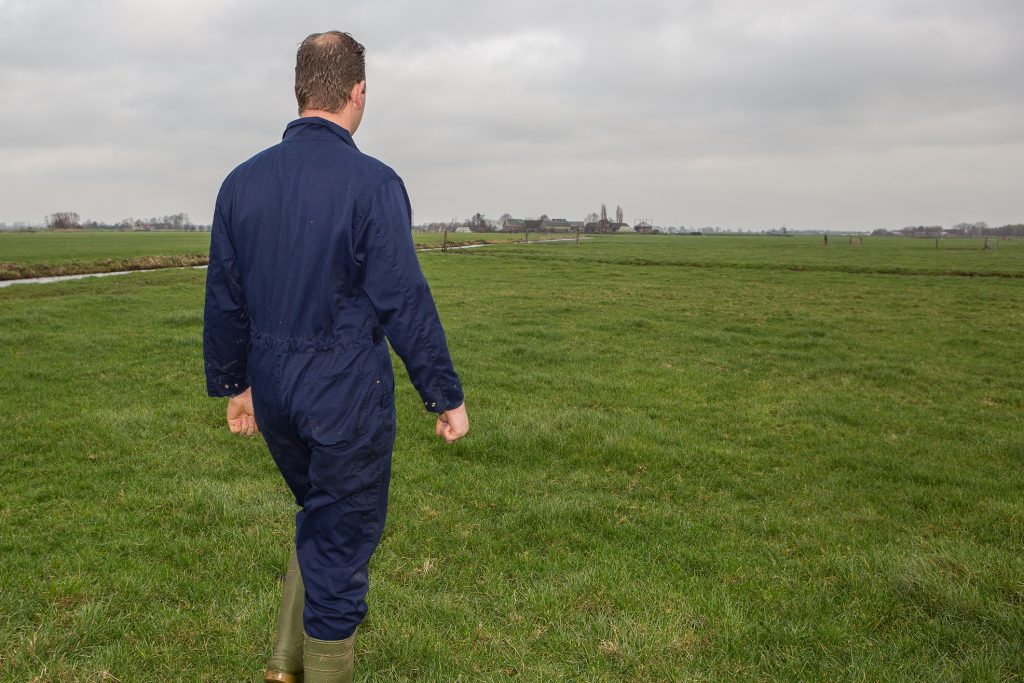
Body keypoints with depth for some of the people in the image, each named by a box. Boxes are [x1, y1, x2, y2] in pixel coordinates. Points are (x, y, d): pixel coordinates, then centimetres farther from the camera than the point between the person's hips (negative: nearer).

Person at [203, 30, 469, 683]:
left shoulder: (243, 181, 3)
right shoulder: (373, 183, -14)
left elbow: (224, 300, 9)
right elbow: (405, 303, -14)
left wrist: (233, 383, 21)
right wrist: (447, 396, -6)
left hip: (273, 393, 6)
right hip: (347, 397, -6)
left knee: (319, 517, 25)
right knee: (343, 538, 9)